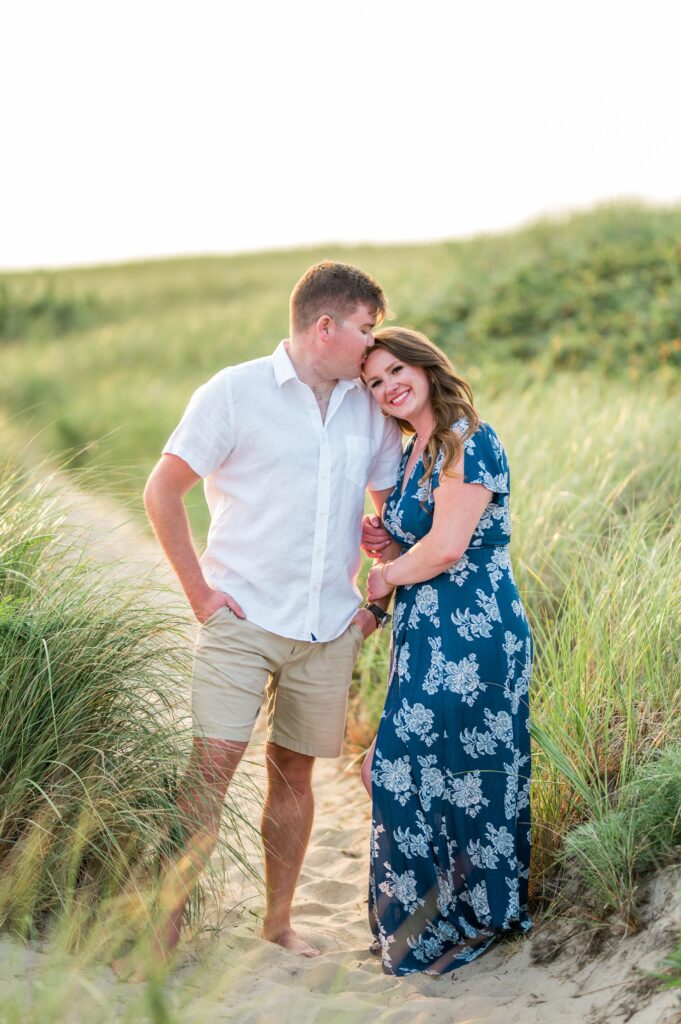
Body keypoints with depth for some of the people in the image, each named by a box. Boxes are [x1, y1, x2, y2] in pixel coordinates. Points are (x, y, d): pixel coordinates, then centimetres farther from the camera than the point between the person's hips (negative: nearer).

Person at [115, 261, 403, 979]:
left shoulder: (369, 409, 9)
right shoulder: (236, 393, -5)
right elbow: (161, 492, -4)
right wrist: (200, 591, -7)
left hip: (329, 627, 4)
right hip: (243, 619, -4)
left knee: (294, 775, 10)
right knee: (210, 768, -11)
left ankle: (278, 926, 23)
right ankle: (164, 931, 0)